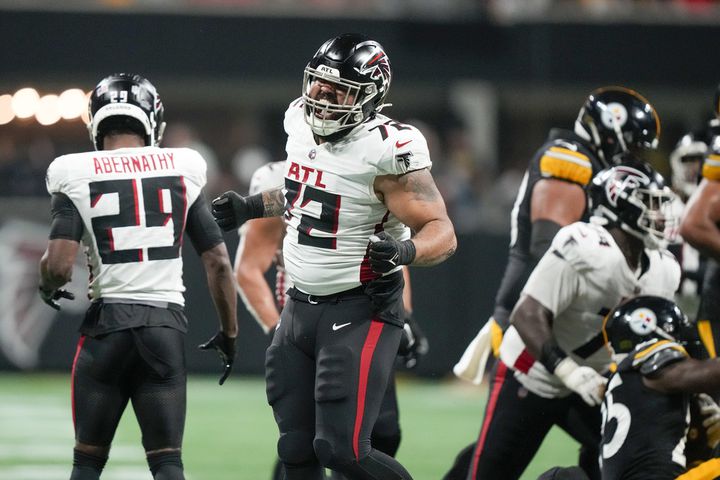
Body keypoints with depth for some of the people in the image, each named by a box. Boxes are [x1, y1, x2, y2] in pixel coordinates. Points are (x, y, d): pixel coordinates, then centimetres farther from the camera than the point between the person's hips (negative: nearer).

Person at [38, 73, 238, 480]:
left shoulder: (77, 176, -3)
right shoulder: (182, 171, 5)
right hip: (167, 323, 1)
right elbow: (219, 263, 5)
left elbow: (59, 265, -13)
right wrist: (229, 333, 16)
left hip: (108, 321, -1)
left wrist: (48, 286, 11)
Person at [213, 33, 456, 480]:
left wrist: (402, 250, -40)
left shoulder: (387, 150, -21)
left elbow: (442, 233, -21)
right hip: (302, 305, 8)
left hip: (360, 312, -8)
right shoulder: (301, 123, 3)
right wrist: (252, 208, 22)